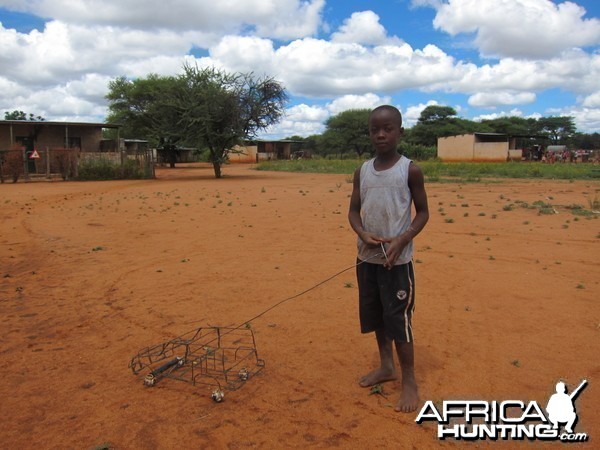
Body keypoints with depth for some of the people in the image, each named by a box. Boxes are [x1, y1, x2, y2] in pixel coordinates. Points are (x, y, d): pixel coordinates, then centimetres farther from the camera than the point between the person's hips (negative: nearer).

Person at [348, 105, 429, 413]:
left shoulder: (410, 170, -7)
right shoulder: (362, 171, 5)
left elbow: (422, 212, -2)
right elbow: (354, 210, 7)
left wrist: (402, 240, -17)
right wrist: (363, 235, -13)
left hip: (397, 260, -5)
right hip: (367, 257, 5)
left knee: (398, 319, 0)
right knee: (375, 315, 16)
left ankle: (409, 381, 17)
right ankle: (386, 367, 35)